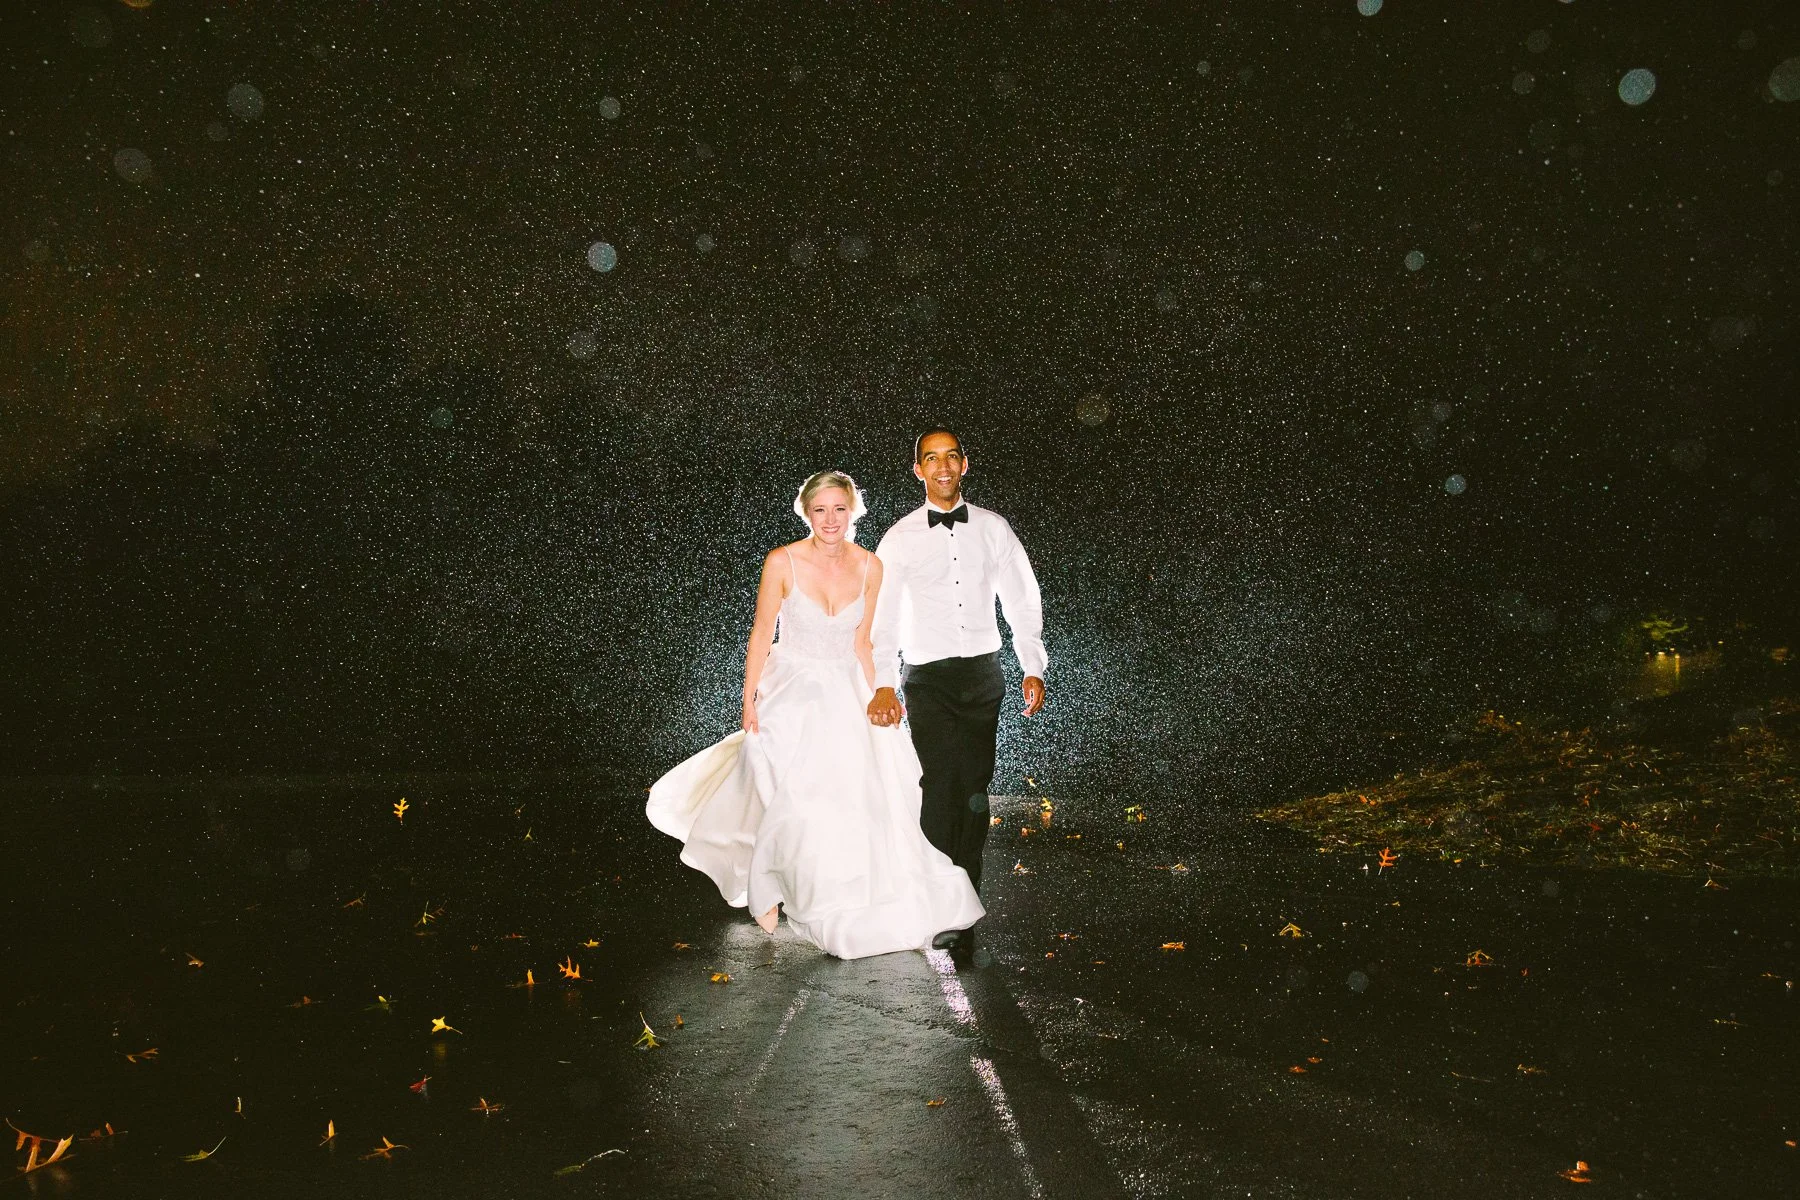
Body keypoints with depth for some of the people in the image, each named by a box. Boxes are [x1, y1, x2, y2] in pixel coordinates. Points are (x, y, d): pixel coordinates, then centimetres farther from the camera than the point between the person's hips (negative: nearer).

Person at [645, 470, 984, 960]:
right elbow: (761, 634, -6)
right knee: (791, 802, -3)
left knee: (860, 797, 3)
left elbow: (861, 643, 5)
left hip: (845, 697, 3)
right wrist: (749, 702, -5)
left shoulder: (869, 566, -4)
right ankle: (767, 892, 24)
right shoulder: (782, 562, -13)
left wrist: (872, 703, 5)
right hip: (793, 694, -3)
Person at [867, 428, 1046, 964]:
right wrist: (883, 685, -15)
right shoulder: (900, 538, 3)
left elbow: (1023, 601, 11)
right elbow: (882, 616, -4)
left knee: (974, 791, 2)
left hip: (983, 673, 2)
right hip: (927, 677, -2)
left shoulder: (993, 529, 8)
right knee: (940, 783, -15)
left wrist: (1034, 669, 4)